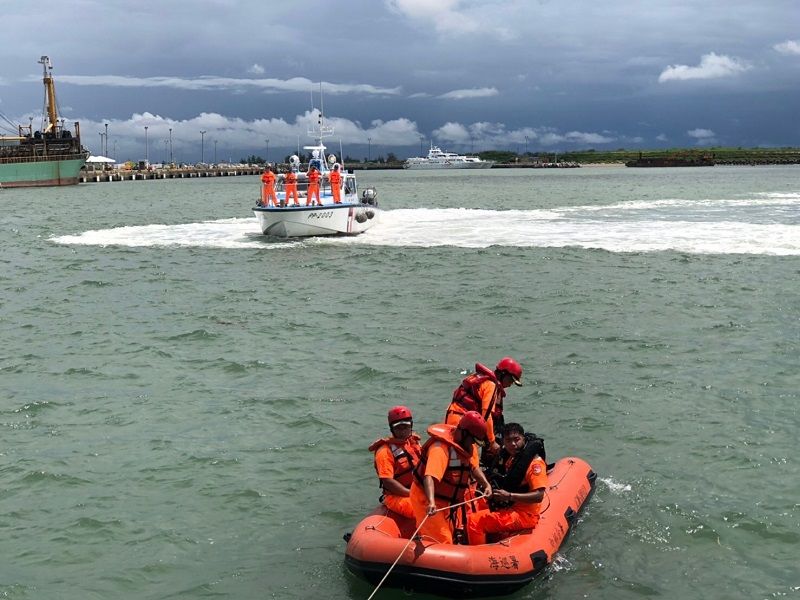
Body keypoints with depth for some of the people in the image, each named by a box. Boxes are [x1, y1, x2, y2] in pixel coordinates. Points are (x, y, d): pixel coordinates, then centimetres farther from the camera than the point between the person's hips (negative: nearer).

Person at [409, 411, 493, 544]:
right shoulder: (440, 448, -30)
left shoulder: (469, 445, 0)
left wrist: (486, 484, 0)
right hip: (427, 500, -9)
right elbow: (429, 477, -43)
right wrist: (431, 502, -56)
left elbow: (474, 467, 15)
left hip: (448, 501, 9)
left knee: (449, 537, 20)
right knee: (442, 542, -15)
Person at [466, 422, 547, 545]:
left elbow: (539, 496, -24)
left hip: (524, 516, -9)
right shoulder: (507, 456, 8)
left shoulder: (535, 462, -17)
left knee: (474, 520, -21)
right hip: (505, 508, 10)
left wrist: (509, 496, -27)